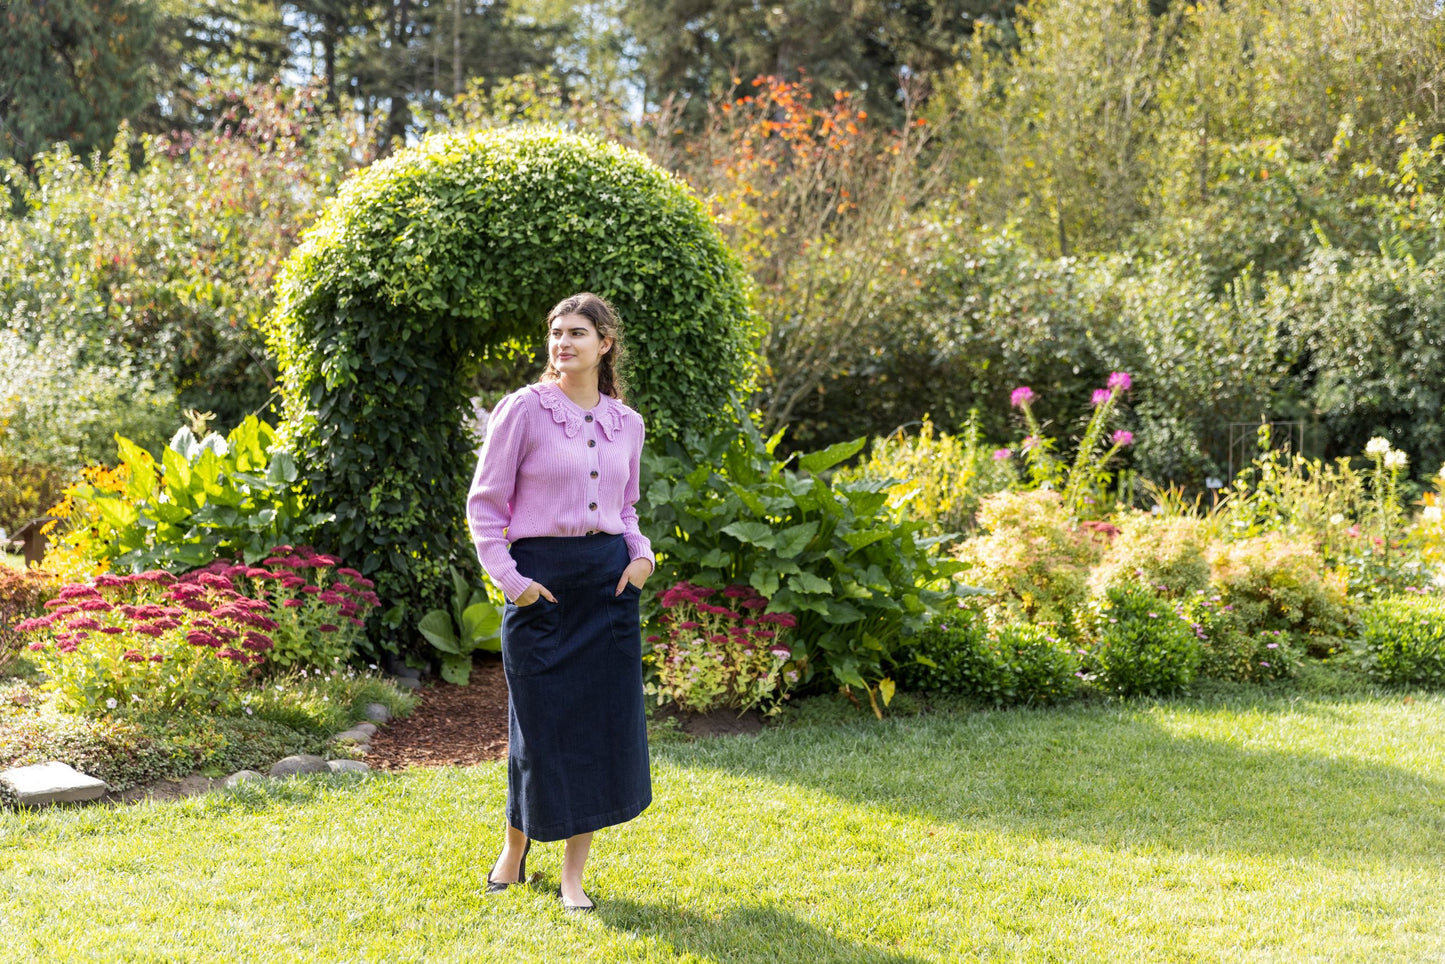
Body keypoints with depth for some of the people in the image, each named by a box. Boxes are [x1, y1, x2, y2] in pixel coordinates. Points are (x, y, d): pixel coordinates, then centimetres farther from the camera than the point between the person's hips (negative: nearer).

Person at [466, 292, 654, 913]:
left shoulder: (626, 423, 10)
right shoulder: (523, 410, -3)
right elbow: (485, 502, -1)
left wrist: (641, 555, 2)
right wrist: (507, 577, -10)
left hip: (608, 580, 4)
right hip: (540, 577, -4)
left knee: (603, 726, 3)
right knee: (542, 723, 2)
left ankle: (573, 875, 15)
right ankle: (515, 846, 29)